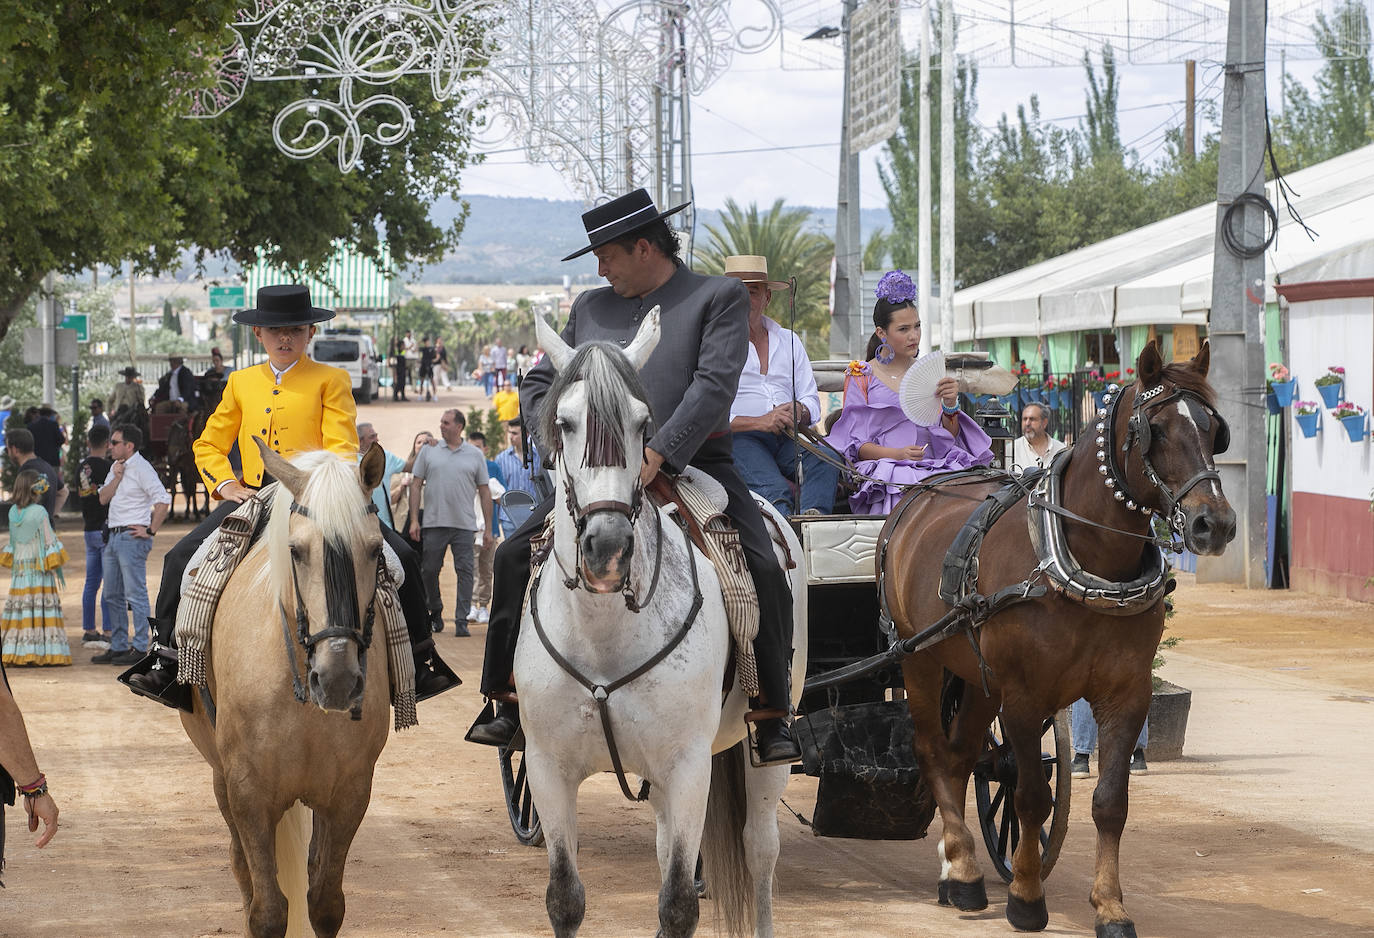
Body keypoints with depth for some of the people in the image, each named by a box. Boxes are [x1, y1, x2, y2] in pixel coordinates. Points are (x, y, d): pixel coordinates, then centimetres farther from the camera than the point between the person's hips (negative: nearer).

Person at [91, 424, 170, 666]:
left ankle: (140, 648, -5)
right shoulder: (116, 467, 16)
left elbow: (163, 501, -17)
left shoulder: (142, 469, -11)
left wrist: (151, 531, -15)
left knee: (135, 594, -7)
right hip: (113, 536, 9)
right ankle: (118, 646, 19)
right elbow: (103, 498, 10)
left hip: (132, 537, -9)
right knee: (112, 596, 12)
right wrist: (117, 477, -3)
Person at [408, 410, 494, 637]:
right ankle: (435, 612, 25)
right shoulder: (428, 451, 8)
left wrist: (488, 527, 5)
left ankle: (462, 621, -4)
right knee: (429, 570, 6)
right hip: (433, 523, 1)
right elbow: (416, 485, 8)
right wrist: (414, 520, 0)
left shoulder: (475, 455, 8)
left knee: (465, 571, -6)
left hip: (464, 525, -1)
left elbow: (484, 492, 9)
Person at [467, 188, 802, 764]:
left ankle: (772, 716, -9)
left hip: (693, 463, -3)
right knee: (515, 554, -12)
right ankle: (508, 701, -2)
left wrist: (658, 455, -23)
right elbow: (538, 384, 19)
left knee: (764, 571, -22)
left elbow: (715, 385, -12)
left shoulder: (719, 297, 2)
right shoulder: (590, 307, 16)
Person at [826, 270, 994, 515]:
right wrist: (898, 454, -16)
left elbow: (949, 438, 11)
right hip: (884, 469, -3)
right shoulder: (861, 377, 9)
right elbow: (857, 445, 2)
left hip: (932, 466, 4)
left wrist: (951, 405, -9)